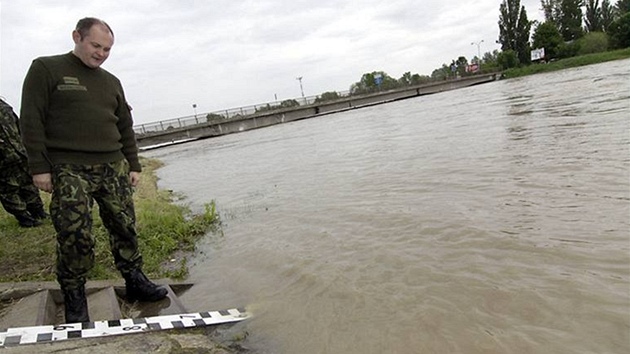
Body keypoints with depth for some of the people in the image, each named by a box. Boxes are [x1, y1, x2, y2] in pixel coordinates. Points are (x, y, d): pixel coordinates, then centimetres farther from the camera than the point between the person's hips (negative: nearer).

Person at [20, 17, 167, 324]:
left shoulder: (112, 82, 17)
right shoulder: (46, 69, 1)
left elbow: (126, 126, 19)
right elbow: (31, 121, -4)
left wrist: (133, 165, 13)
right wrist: (39, 167, -10)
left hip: (113, 168, 5)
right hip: (69, 170, -5)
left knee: (125, 228, 6)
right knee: (74, 236, -5)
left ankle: (135, 282, 19)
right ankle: (74, 298, 10)